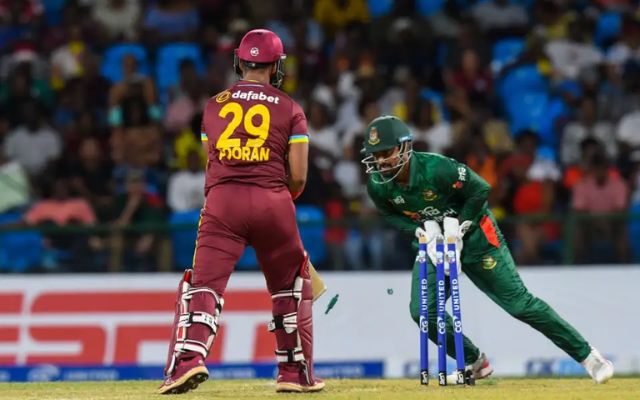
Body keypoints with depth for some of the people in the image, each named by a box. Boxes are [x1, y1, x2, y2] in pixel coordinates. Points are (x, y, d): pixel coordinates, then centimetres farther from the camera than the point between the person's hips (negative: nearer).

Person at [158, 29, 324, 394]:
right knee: (291, 288, 17)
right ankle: (296, 372, 19)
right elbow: (298, 176, 0)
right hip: (273, 200, 0)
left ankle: (188, 359, -28)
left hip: (223, 199, 0)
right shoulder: (289, 109, 6)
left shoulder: (214, 106, 12)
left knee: (204, 283, -6)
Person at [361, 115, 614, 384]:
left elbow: (480, 190, -19)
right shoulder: (378, 185, -14)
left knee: (519, 303, -8)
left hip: (473, 237, -5)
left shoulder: (436, 169, -30)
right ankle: (475, 363, 12)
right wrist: (421, 228, -13)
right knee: (422, 311, -10)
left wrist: (457, 227, -19)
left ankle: (587, 355, 2)